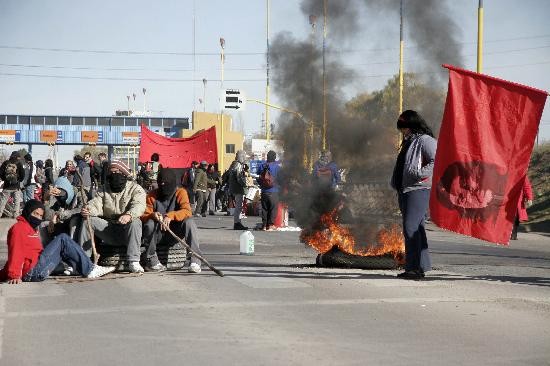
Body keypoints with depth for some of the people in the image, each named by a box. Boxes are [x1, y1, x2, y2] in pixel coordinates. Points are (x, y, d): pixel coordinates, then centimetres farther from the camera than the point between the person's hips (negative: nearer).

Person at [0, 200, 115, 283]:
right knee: (62, 239, -8)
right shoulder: (19, 228, -5)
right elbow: (15, 253, -19)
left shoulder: (31, 228, 26)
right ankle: (89, 270, -7)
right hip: (32, 272, -10)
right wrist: (14, 275, -30)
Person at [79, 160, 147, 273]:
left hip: (126, 231, -4)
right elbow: (96, 204, -1)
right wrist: (87, 210, -27)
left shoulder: (135, 189, 1)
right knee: (88, 220, -16)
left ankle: (134, 261, -38)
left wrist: (129, 215, -42)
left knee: (135, 222, -35)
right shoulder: (104, 190, 16)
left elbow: (139, 206, -18)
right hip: (108, 229, 4)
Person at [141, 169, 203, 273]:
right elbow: (143, 216, -5)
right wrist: (152, 215, -30)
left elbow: (187, 211, -18)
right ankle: (151, 261, -21)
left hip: (175, 232, -1)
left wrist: (171, 216, -36)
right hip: (158, 234, 1)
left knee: (189, 222, -29)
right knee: (149, 224, -31)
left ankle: (195, 261, -33)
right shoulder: (152, 196, 2)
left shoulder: (180, 193, -2)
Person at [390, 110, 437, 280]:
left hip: (419, 189, -10)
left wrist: (421, 173, -23)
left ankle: (415, 267, -19)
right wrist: (396, 184, 19)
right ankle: (420, 266, 14)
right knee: (415, 228, 10)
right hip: (405, 190, 10)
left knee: (411, 228, -17)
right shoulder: (408, 142, 22)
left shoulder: (425, 140, -7)